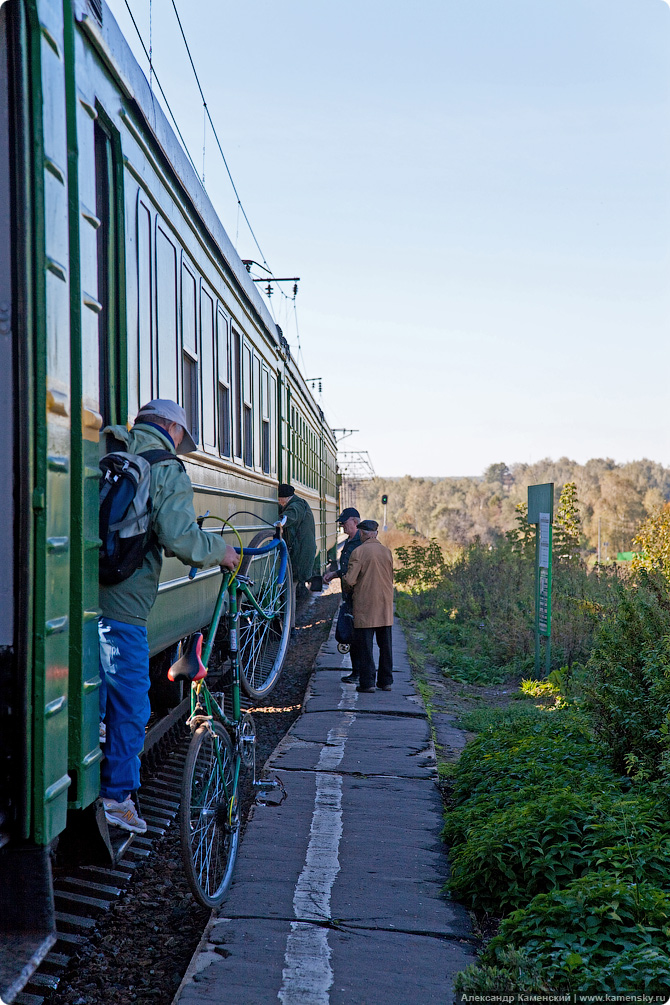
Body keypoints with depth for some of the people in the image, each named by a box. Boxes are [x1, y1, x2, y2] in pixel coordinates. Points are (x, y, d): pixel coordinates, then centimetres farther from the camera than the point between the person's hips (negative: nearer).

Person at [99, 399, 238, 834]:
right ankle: (118, 797, 16)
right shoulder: (169, 471, -4)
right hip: (122, 606, -6)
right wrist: (220, 550, 1)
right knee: (129, 707, 7)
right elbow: (179, 537, -16)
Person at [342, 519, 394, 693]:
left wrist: (346, 585, 7)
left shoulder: (359, 552, -11)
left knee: (365, 645, 0)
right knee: (385, 644, 12)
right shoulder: (387, 552, 6)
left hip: (365, 606, -5)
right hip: (385, 605, 5)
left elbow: (349, 580, -15)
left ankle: (367, 683, 1)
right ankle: (386, 681, 17)